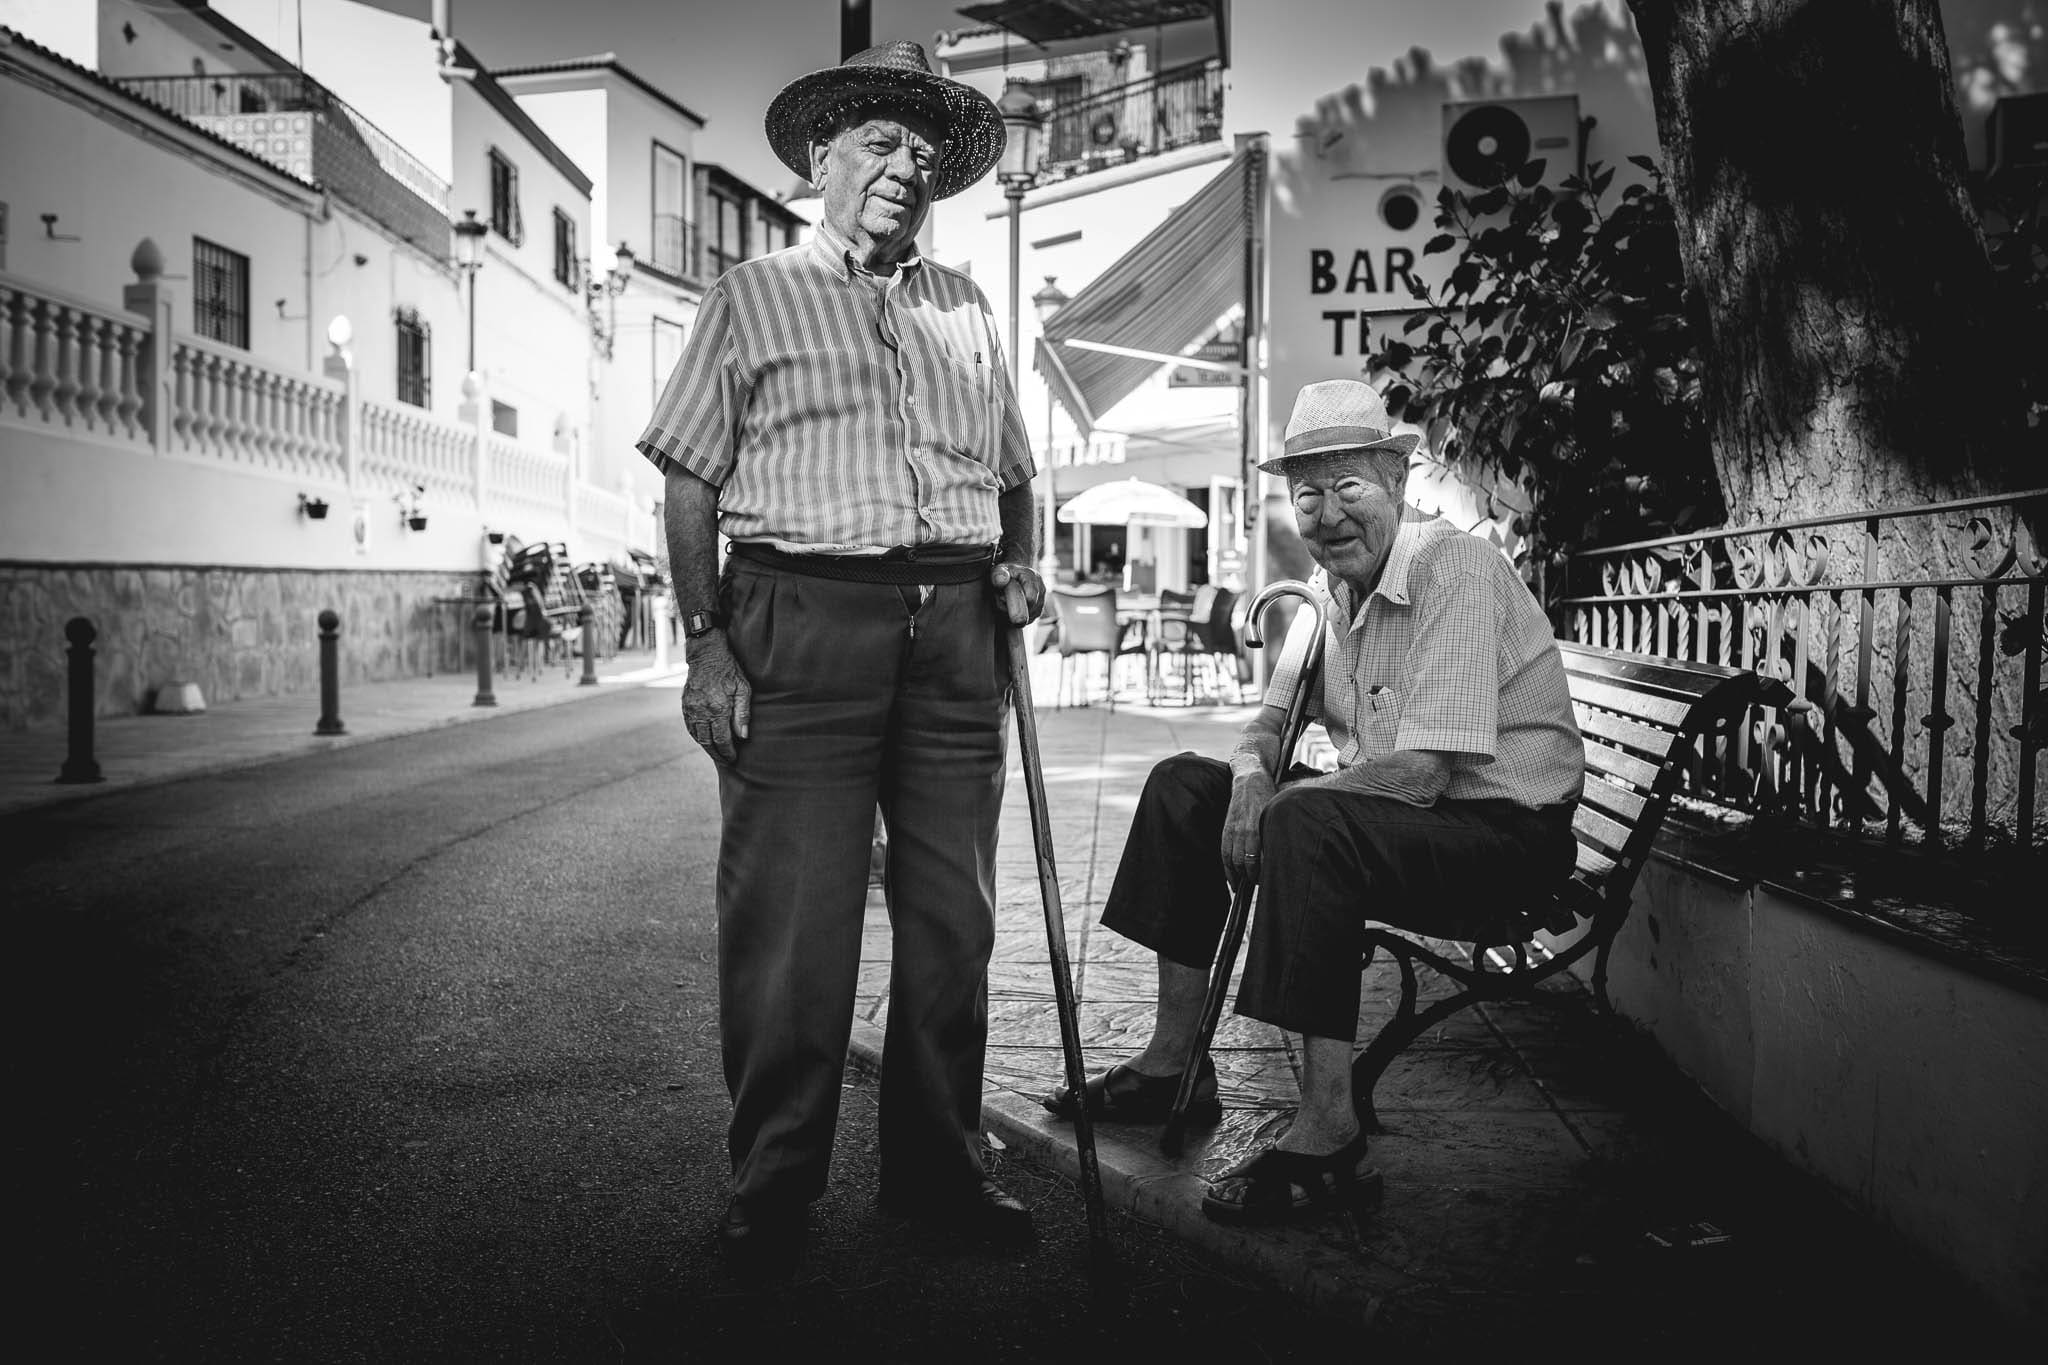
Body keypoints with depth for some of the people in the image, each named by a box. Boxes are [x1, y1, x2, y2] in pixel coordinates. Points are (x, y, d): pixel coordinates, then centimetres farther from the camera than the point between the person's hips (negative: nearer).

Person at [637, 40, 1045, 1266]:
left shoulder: (967, 308, 22)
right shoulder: (753, 296, 10)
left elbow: (1013, 471, 27)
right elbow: (689, 480, 3)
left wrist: (1020, 563, 6)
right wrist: (706, 642, -7)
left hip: (956, 627, 4)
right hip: (803, 621, -4)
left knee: (953, 915, 6)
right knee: (790, 922, -4)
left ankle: (938, 1163, 20)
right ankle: (773, 1185, 12)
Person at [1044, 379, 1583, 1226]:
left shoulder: (1454, 569, -20)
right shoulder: (1332, 586, 7)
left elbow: (1422, 772, -27)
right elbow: (1272, 723, 12)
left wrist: (1279, 801, -17)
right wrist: (1250, 774, -12)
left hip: (1507, 828, -9)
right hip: (1384, 816, 9)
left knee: (1308, 824, -35)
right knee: (1185, 785, 5)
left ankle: (1328, 1138, -26)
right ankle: (1175, 1063, 8)